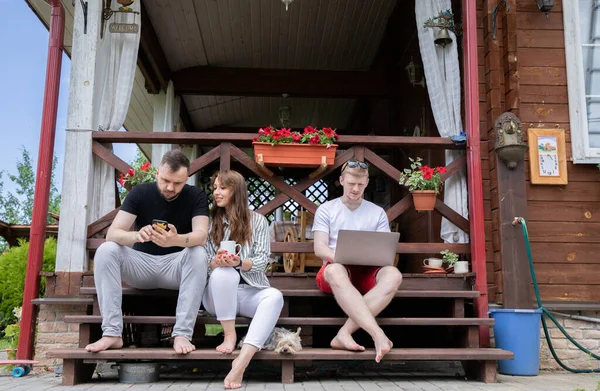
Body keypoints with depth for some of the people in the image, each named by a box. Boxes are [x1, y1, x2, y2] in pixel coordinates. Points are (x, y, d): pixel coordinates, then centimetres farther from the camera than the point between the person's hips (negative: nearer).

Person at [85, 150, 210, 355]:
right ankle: (112, 333, -26)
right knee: (106, 250, -25)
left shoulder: (196, 196, -9)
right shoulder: (140, 192, -8)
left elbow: (201, 235, -25)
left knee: (199, 254, -32)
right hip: (141, 264, 1)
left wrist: (176, 240, -48)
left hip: (176, 266, -1)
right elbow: (112, 232, -18)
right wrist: (136, 236, -41)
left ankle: (182, 334, -33)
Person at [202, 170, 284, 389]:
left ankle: (241, 362, -46)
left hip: (251, 291, 0)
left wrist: (239, 262, -24)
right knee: (223, 273, -35)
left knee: (274, 297, -34)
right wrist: (216, 262, -21)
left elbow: (262, 261, -3)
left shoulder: (258, 221, 5)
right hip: (219, 293, 0)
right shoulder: (210, 221, 8)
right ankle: (229, 335, -22)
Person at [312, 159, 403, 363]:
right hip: (337, 268, -2)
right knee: (335, 271, -40)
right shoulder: (326, 210, 9)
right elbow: (319, 248, -1)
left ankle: (344, 333, -38)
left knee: (393, 274, -33)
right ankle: (378, 335, -47)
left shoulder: (378, 213, 15)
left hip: (367, 271, 2)